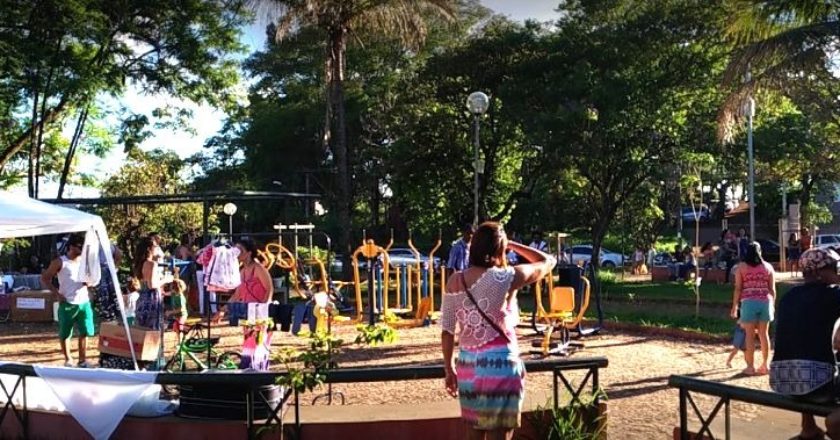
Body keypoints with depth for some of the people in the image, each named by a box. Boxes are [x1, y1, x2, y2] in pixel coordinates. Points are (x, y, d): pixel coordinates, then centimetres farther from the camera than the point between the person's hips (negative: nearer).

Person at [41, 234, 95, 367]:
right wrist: (56, 293, -9)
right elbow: (44, 278, -2)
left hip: (84, 302, 4)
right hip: (67, 304, -4)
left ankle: (82, 359, 13)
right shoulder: (60, 262, -4)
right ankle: (68, 359, 17)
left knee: (84, 332, 3)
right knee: (65, 334, 4)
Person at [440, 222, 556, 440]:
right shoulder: (505, 277, -10)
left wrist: (449, 369, 13)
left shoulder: (455, 281, 1)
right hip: (499, 366, -4)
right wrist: (511, 244, 12)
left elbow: (447, 332, 3)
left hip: (468, 368, 5)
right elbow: (548, 261, 6)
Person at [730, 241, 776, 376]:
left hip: (749, 302, -3)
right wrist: (772, 305, 18)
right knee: (764, 334, 12)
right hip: (765, 302, 3)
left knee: (750, 335, 2)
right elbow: (772, 289, 8)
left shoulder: (741, 267, 2)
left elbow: (738, 289, -3)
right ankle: (765, 365, 16)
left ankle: (751, 367, 5)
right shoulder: (768, 266, 9)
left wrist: (734, 307, 2)